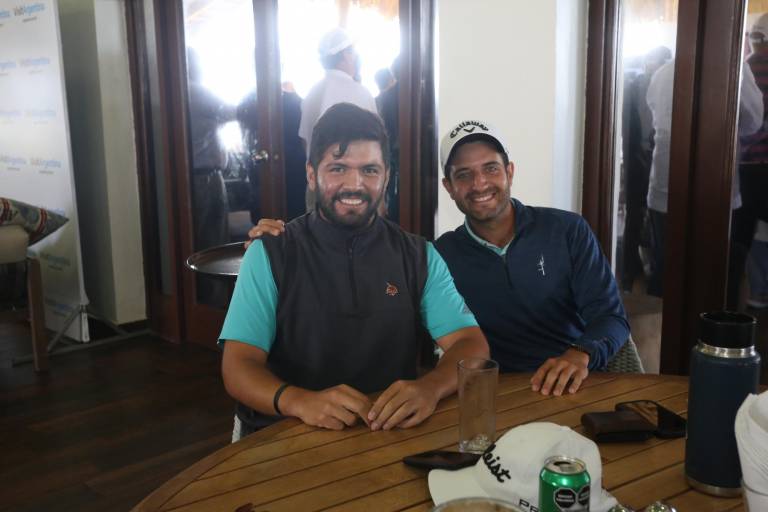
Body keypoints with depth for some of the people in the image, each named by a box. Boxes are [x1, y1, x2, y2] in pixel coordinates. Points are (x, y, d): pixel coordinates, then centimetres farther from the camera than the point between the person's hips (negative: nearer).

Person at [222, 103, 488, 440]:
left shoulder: (419, 256, 5)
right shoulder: (269, 254, -1)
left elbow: (472, 345, -3)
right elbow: (238, 366, -8)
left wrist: (430, 387, -26)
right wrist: (299, 401, -29)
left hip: (393, 432, 1)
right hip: (286, 436, -1)